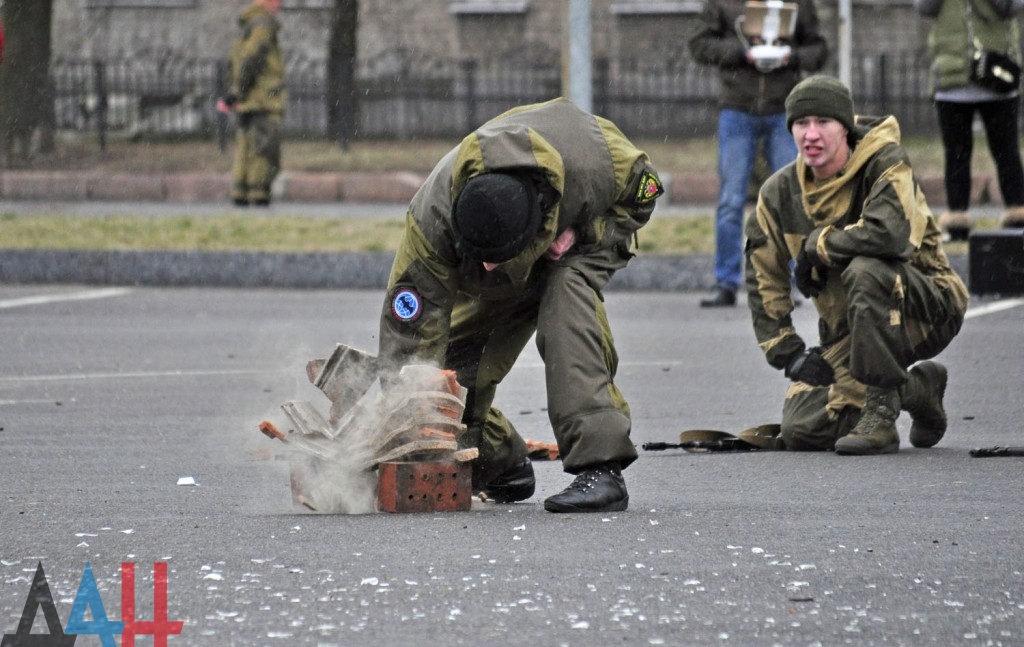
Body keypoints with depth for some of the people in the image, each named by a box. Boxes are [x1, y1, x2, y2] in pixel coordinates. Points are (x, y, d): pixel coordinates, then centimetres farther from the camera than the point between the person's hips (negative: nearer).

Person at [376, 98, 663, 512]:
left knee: (566, 299, -34)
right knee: (453, 362, -8)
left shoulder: (586, 163, -42)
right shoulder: (433, 215, -38)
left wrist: (585, 235, -30)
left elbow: (642, 187, -16)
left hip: (590, 230, -3)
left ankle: (600, 468, -38)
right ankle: (501, 467, 21)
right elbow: (408, 336, -34)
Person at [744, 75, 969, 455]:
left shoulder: (886, 164, -17)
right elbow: (763, 281, 7)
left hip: (926, 311, -6)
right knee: (801, 432, -10)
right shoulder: (780, 193, 0)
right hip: (847, 330, 6)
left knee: (865, 271, -37)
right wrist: (788, 353, -2)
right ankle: (918, 389, 15)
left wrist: (816, 246, -22)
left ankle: (881, 414, -28)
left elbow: (891, 233, -37)